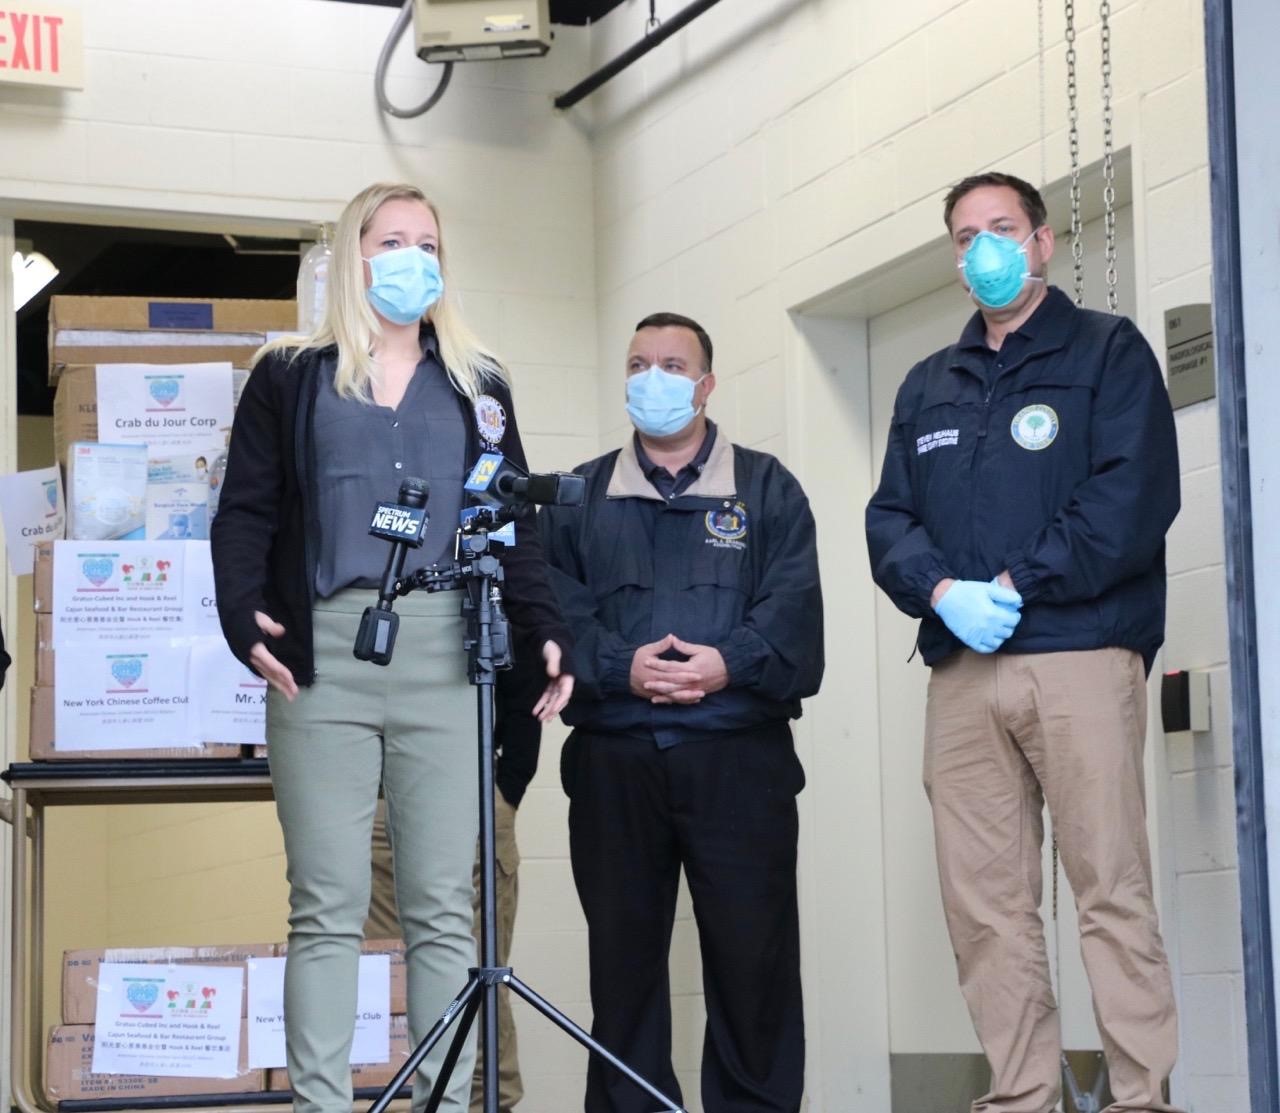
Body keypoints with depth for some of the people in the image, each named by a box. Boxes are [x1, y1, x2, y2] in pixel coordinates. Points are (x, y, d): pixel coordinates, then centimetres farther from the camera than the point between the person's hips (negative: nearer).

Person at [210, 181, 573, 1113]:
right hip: (323, 653, -2)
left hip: (447, 658, 2)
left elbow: (515, 522, 15)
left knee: (445, 906, 0)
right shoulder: (291, 377, 12)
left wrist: (546, 630, -1)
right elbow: (246, 513, 5)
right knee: (327, 906, -4)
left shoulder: (477, 384, 19)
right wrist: (244, 616, -13)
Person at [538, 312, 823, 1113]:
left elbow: (793, 610, -2)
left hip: (739, 760, -1)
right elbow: (556, 610, 2)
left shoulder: (767, 489, 11)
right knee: (623, 958, 6)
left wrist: (730, 665, -18)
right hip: (614, 761, 2)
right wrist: (619, 668, -14)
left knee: (754, 955, -2)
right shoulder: (580, 497, 15)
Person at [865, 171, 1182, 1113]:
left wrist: (1017, 586, -13)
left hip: (1080, 656, -5)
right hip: (961, 671, 5)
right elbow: (890, 520, 14)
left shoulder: (1108, 353, 7)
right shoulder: (928, 386, 23)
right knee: (984, 905, 1)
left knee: (1113, 892, -9)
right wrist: (943, 592, -7)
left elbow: (1134, 497, -7)